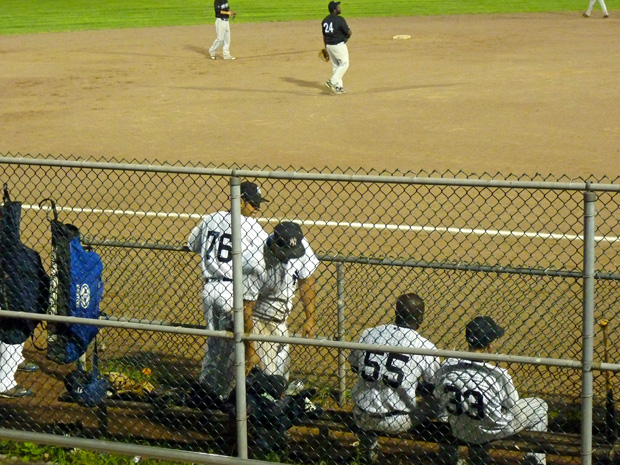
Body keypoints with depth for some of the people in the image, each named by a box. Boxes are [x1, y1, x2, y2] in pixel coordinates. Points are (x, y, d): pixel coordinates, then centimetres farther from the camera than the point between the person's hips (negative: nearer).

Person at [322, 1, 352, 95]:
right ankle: (332, 82, -7)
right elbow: (349, 32, -14)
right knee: (344, 64, 4)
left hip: (329, 45, 8)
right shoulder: (339, 19, -17)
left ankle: (338, 87, 18)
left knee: (335, 66, 16)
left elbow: (324, 35, 12)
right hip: (339, 45, -8)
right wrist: (347, 36, 9)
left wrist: (326, 47, 21)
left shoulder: (325, 20, 6)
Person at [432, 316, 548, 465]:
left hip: (458, 432, 4)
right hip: (492, 432, -4)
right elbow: (512, 406, -11)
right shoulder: (498, 375, -27)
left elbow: (438, 396, 1)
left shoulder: (446, 368, -16)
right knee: (539, 405, 15)